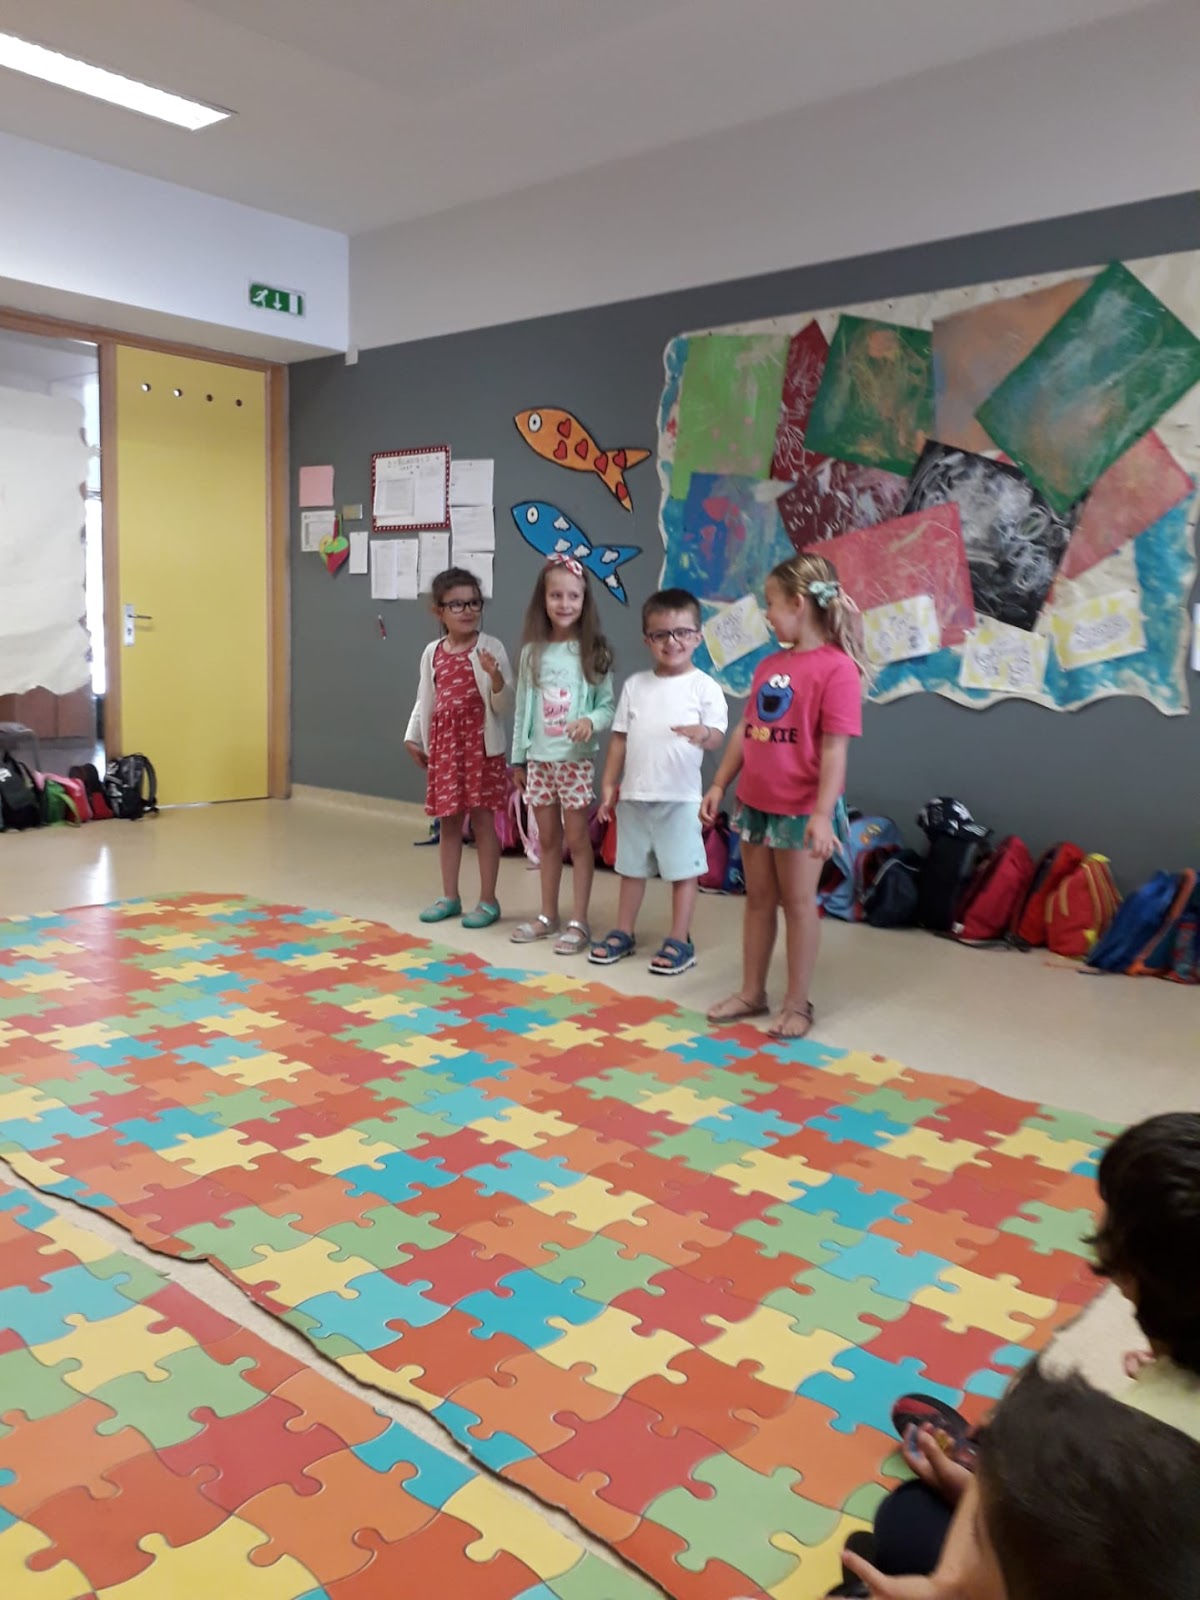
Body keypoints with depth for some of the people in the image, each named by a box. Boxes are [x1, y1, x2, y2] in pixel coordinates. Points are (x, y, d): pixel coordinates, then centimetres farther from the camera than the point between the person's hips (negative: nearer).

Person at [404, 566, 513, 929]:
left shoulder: (491, 648, -7)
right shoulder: (432, 653, 7)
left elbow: (503, 704, -10)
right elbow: (424, 700, 14)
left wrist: (495, 676, -28)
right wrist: (414, 738, 10)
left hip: (480, 744, -5)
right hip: (443, 744, 5)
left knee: (483, 820, 1)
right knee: (448, 821, 11)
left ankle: (488, 900, 10)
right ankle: (449, 896, 23)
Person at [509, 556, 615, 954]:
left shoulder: (594, 652, -5)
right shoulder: (532, 652, 4)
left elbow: (608, 705, -5)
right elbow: (522, 709, 7)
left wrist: (591, 721, -26)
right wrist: (517, 758, 8)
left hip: (576, 759, -3)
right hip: (539, 759, 4)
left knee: (577, 839, 3)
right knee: (547, 839, 14)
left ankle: (578, 921, 10)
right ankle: (548, 915, 26)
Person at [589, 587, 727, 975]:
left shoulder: (704, 686, -5)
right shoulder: (635, 685, 7)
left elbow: (717, 736, -13)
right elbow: (620, 737, 10)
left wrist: (704, 734, -37)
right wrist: (609, 783, 7)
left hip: (680, 797, -4)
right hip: (634, 794, 5)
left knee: (683, 869, 4)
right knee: (632, 867, 15)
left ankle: (679, 941, 15)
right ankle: (623, 933, 28)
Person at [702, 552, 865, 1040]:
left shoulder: (837, 668, -16)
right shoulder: (768, 665, 7)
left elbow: (834, 750, -19)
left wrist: (823, 814, -23)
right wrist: (719, 785, 11)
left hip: (801, 809, -7)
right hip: (756, 802, 7)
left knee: (798, 903, 5)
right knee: (758, 899, 15)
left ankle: (797, 1003, 19)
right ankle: (752, 993, 27)